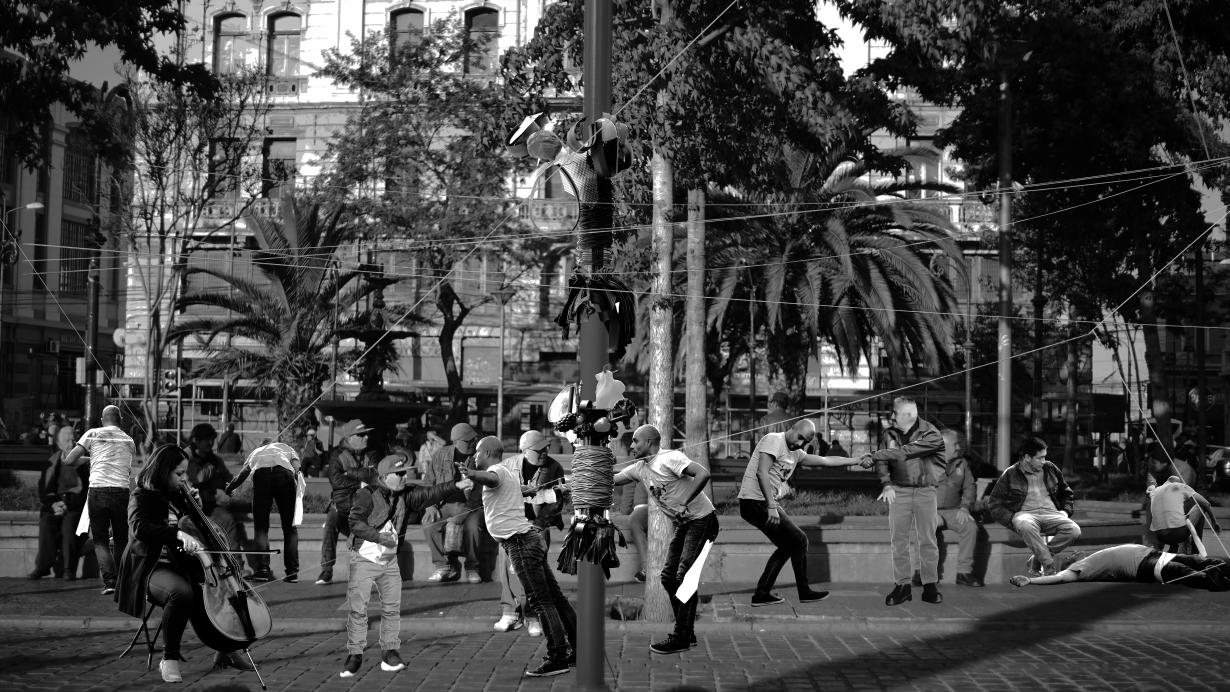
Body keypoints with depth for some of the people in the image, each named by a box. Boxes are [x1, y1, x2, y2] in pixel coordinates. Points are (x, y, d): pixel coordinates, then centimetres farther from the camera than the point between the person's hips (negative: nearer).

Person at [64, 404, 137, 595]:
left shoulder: (93, 434, 7)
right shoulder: (129, 441, 17)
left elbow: (69, 461, 4)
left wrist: (87, 458, 21)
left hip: (97, 489, -2)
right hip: (122, 491, 2)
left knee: (100, 539, 7)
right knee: (121, 538, 15)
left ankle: (109, 581, -7)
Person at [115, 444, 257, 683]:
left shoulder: (179, 496, 15)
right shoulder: (143, 497, -7)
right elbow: (140, 527, -29)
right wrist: (179, 534, -41)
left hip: (182, 566, 8)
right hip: (153, 568, -8)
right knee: (182, 593, -39)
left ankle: (225, 652, 11)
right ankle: (169, 659, -22)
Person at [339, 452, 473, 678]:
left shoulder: (406, 495, 2)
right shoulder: (367, 495, -15)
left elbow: (429, 494, -7)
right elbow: (355, 522, -24)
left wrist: (456, 485, -19)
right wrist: (379, 536, -33)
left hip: (390, 560, 5)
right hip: (364, 559, -5)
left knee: (392, 607, 4)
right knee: (358, 608, -4)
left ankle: (390, 653, 12)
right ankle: (354, 655, 4)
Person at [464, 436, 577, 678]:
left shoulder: (497, 470, -11)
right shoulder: (510, 472, 18)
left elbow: (491, 479, -38)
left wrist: (472, 474, -57)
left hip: (520, 542, -10)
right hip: (528, 538, 10)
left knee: (540, 601, -11)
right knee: (554, 596, 12)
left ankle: (558, 658, -12)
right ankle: (577, 650, 17)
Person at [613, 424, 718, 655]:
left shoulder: (669, 458, -19)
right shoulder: (639, 469, 7)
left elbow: (703, 474, -29)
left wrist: (684, 504, -28)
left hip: (700, 519, -9)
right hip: (682, 524, 9)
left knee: (684, 577, -12)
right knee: (668, 576, 6)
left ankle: (681, 638, -6)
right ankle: (686, 633, 16)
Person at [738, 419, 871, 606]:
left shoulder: (796, 454, 17)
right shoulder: (774, 440, -11)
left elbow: (826, 461, 25)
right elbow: (762, 472, -23)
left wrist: (858, 461, 27)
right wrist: (771, 506, -28)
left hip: (763, 504, 10)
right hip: (756, 502, -10)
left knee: (787, 546, 16)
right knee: (799, 541, -3)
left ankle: (761, 594, 15)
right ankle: (804, 592, 7)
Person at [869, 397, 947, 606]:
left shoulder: (931, 435, -11)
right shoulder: (891, 433, 5)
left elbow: (906, 452, -20)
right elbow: (883, 459, 3)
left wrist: (875, 455, -19)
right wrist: (886, 483, -12)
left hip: (925, 490, -3)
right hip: (899, 490, 3)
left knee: (927, 540, 0)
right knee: (898, 539, -2)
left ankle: (930, 585, 7)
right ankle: (902, 585, 3)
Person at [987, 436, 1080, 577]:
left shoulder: (1050, 469, 15)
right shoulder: (1009, 475, 3)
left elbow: (1066, 493, 29)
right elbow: (994, 505, 3)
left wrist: (1065, 511, 9)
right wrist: (1012, 518, -12)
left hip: (1050, 513, 4)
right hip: (1025, 513, -4)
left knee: (1074, 530, -27)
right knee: (1026, 526, -42)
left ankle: (1036, 561, -15)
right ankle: (1050, 568, -35)